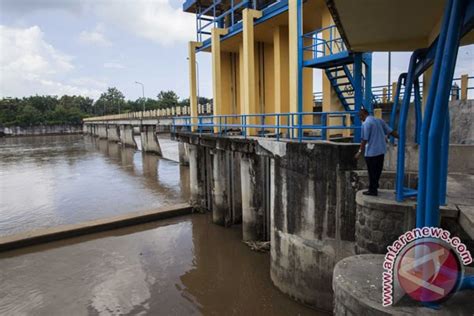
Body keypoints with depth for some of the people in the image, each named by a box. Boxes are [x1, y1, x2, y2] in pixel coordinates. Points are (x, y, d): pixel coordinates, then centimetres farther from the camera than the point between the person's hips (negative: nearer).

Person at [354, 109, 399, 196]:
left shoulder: (366, 123, -14)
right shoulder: (379, 120, 10)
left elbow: (364, 139, -18)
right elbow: (391, 131, 10)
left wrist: (360, 151, -13)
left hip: (371, 152, -8)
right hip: (381, 150, 8)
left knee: (372, 172, 2)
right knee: (377, 170, 17)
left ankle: (372, 190, 10)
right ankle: (374, 186, 29)